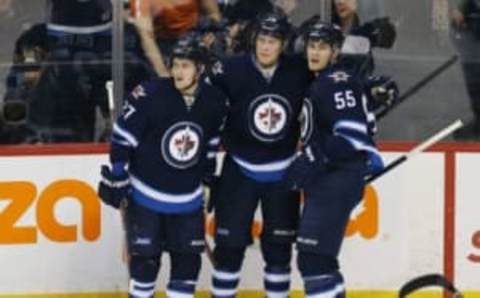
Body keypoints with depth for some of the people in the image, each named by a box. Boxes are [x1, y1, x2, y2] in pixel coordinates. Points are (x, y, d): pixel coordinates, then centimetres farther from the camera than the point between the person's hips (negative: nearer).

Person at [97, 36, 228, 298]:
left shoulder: (215, 102, -7)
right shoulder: (149, 95, -19)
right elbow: (122, 138, -11)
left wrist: (210, 178, 17)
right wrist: (116, 179, -9)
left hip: (188, 198, 4)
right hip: (146, 192, -4)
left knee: (188, 257, 4)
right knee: (145, 256, 0)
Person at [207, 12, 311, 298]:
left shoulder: (299, 72, -10)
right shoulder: (231, 71, -16)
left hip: (281, 172, 2)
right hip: (240, 170, -2)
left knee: (279, 245, 7)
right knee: (230, 242, -1)